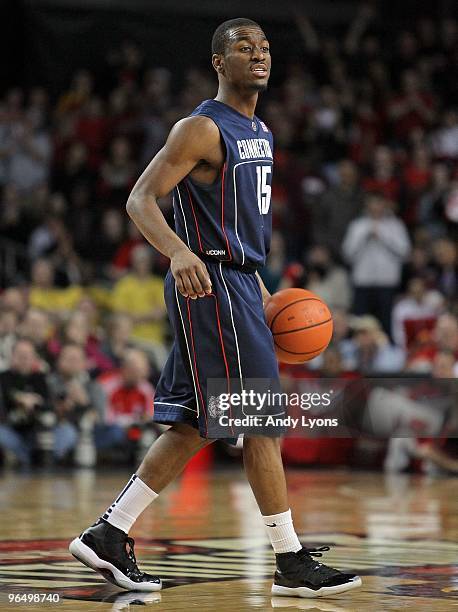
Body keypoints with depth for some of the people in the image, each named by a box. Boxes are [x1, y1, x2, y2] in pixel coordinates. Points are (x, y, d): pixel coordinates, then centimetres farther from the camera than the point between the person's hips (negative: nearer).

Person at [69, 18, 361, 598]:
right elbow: (141, 199, -17)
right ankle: (293, 564, 0)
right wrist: (179, 252, -35)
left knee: (194, 426, 9)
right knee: (261, 420, -7)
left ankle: (107, 536, 14)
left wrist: (259, 289, 23)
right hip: (210, 285, -10)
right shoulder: (202, 129, -11)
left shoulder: (261, 133, 17)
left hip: (240, 284, 10)